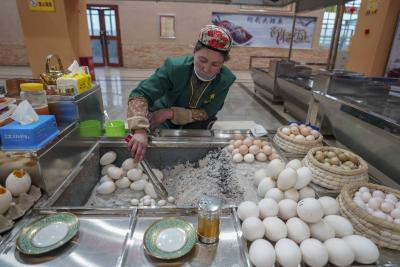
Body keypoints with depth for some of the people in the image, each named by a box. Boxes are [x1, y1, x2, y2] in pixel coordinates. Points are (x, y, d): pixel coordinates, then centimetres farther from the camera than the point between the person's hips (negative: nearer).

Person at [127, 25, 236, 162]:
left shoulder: (226, 79, -22)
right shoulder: (174, 67, -29)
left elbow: (207, 113, -19)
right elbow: (140, 94, -35)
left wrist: (171, 113, -31)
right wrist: (140, 131, -54)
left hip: (196, 124, 2)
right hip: (163, 121, -1)